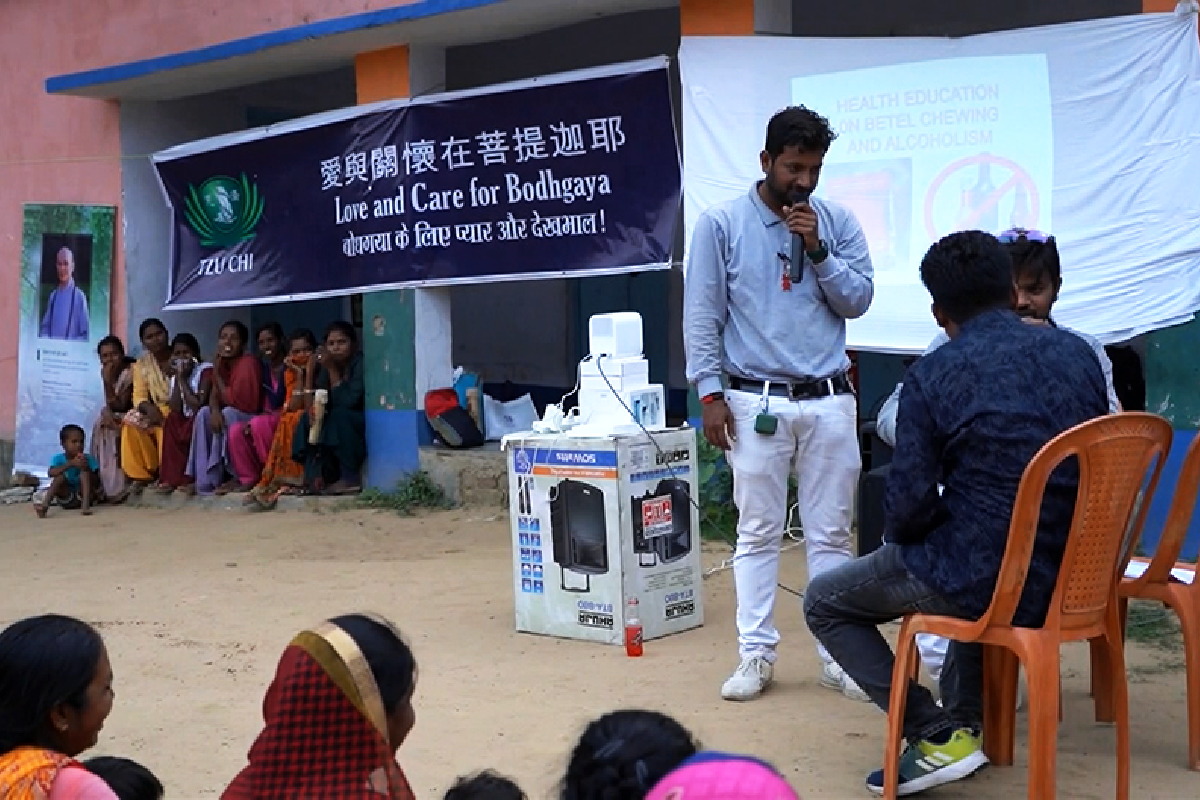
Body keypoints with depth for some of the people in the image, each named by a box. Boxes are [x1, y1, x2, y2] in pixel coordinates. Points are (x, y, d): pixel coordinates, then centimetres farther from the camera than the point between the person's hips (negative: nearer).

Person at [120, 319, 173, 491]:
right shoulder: (142, 364, 6)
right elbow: (139, 396, -1)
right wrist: (148, 407, -22)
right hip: (158, 412, 5)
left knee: (166, 428, -35)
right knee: (131, 421, -23)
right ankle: (141, 475, -15)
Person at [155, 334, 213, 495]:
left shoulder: (206, 370, -14)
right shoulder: (175, 376, 6)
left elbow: (198, 406, -23)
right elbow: (175, 410, -7)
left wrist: (183, 380, -18)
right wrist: (177, 379, -10)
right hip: (187, 422, 6)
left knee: (197, 420, -32)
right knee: (170, 421, -18)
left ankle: (193, 477, -23)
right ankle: (172, 478, -17)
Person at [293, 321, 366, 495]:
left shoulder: (360, 364, -17)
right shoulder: (328, 366, 2)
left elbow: (348, 400, -28)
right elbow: (316, 398, -2)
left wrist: (332, 371, -25)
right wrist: (314, 407, -25)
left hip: (364, 426, -7)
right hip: (341, 427, 7)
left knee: (339, 416, -30)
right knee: (310, 419, -10)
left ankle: (351, 478, -24)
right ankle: (318, 476, -14)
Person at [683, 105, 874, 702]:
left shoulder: (837, 222, 7)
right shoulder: (721, 224, 0)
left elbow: (859, 300, 2)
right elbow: (701, 315, -1)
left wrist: (817, 250, -10)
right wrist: (710, 393, -7)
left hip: (829, 401, 2)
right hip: (756, 400, -2)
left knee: (832, 533, 6)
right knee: (758, 533, 3)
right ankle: (756, 656, 11)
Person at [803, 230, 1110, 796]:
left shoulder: (933, 375, -12)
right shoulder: (1077, 353, 3)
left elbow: (910, 506, -13)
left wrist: (897, 539, 10)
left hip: (991, 582, -6)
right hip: (1073, 575, 6)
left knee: (824, 602, 14)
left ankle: (938, 735, 3)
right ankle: (965, 719, 35)